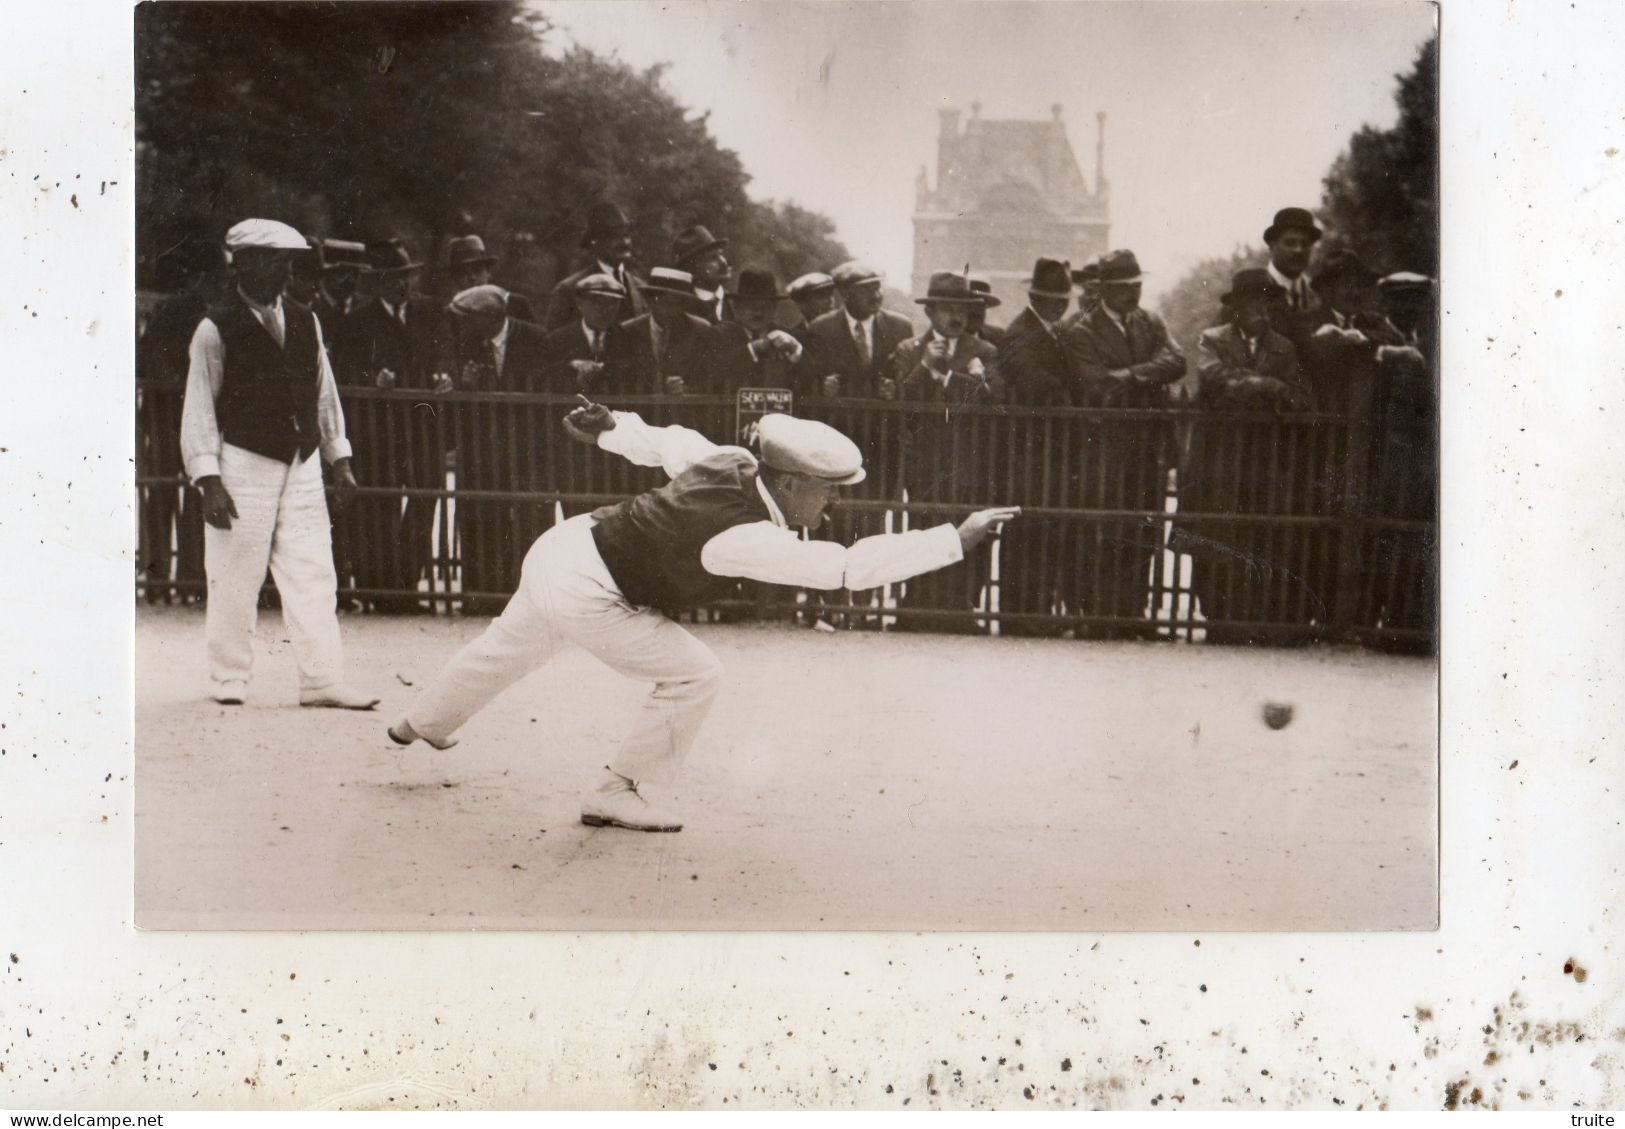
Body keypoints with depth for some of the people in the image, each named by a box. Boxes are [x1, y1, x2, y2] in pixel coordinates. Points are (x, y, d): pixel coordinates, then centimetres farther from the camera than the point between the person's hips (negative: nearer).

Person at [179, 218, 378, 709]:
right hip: (243, 464, -4)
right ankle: (229, 679, 14)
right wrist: (208, 479, -11)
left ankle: (322, 681, 2)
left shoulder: (305, 322, 10)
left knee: (313, 575, 0)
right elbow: (199, 407, -5)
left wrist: (339, 458, 15)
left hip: (302, 465, 5)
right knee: (235, 577, 1)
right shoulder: (216, 329, -5)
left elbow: (325, 393, 17)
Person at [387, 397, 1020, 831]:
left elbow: (670, 442, 10)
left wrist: (611, 427, 26)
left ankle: (420, 725, 59)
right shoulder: (746, 535, -31)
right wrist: (957, 539, -37)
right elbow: (852, 566, -37)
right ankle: (620, 796, 6)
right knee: (692, 676, -6)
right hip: (586, 591, -9)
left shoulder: (728, 464, -8)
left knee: (508, 651, 32)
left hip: (560, 545, 9)